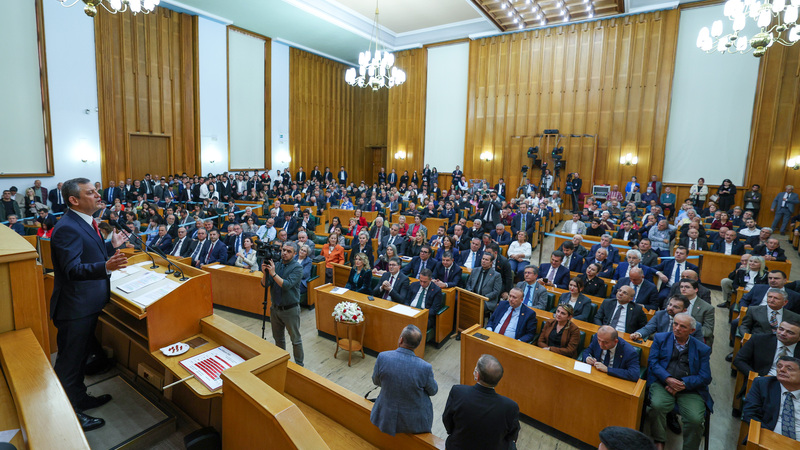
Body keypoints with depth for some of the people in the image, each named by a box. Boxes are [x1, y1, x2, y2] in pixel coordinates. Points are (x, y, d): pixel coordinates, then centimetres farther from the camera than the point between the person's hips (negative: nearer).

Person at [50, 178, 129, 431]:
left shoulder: (85, 223, 9)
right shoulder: (67, 228, -23)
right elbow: (72, 269, -32)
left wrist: (112, 246, 9)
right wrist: (106, 266, -47)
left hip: (88, 304, 10)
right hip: (74, 307, -10)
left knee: (80, 355, 25)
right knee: (70, 361, 7)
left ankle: (79, 398, 43)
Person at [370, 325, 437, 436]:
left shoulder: (382, 357, -23)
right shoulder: (425, 367, -26)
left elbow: (376, 381, -3)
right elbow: (433, 391, -5)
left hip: (387, 419, 2)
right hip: (415, 422, -1)